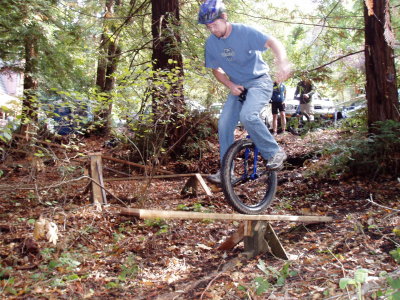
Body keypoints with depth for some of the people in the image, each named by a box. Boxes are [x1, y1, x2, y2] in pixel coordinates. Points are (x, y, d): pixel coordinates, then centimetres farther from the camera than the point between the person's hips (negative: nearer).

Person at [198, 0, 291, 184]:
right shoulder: (211, 43, -3)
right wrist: (230, 85, -10)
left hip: (259, 81, -5)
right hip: (237, 87, 6)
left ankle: (275, 153, -13)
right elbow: (216, 69, 9)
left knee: (247, 115, -32)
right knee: (224, 125, -8)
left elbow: (273, 42, -28)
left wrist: (282, 62, -48)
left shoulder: (244, 32, -18)